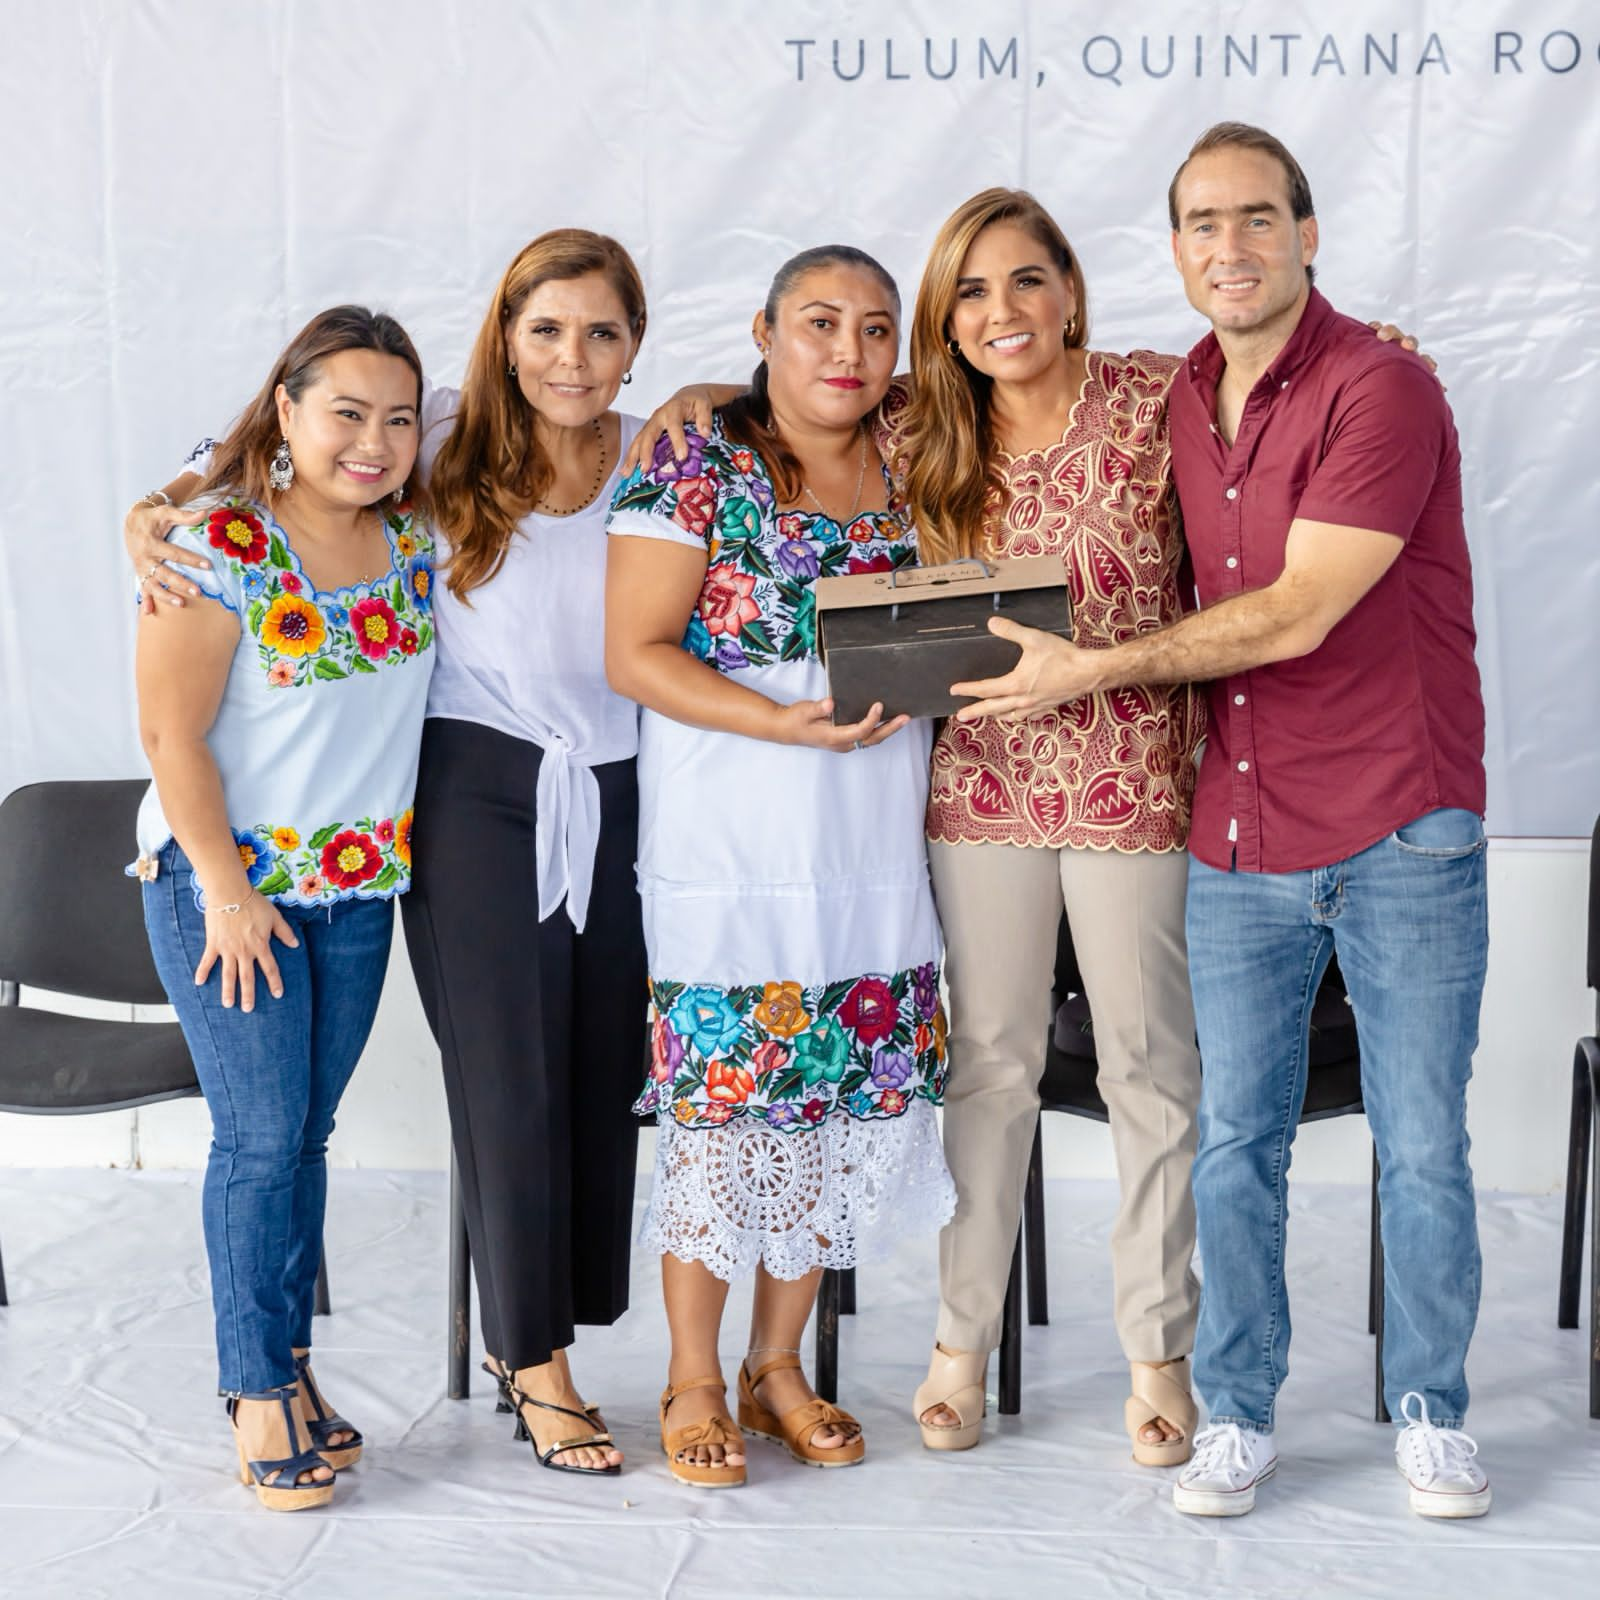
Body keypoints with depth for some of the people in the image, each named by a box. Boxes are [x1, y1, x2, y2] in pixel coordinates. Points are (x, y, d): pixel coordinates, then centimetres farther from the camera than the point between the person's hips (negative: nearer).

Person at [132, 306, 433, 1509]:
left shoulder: (414, 538, 1)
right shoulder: (218, 544, -15)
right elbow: (174, 735, -15)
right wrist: (227, 892, -14)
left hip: (362, 884, 5)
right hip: (226, 879, -5)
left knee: (308, 1132, 11)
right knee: (262, 1133, -3)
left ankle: (288, 1365, 22)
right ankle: (261, 1392, 9)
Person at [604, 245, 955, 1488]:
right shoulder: (696, 470, -6)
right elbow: (636, 653, -11)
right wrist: (787, 722, -20)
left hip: (874, 847, 5)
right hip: (728, 841, -5)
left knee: (839, 1101, 8)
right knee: (720, 1100, -1)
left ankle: (780, 1366, 23)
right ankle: (695, 1383, 14)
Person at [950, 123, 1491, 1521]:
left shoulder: (1382, 390, -12)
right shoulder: (1179, 403, 10)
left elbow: (1294, 616, -18)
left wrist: (1091, 671, -13)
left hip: (1399, 838, -5)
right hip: (1240, 841, 5)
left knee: (1424, 1151, 4)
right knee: (1234, 1144, 8)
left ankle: (1431, 1413, 21)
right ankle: (1238, 1415, 21)